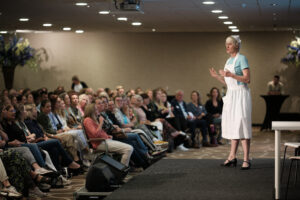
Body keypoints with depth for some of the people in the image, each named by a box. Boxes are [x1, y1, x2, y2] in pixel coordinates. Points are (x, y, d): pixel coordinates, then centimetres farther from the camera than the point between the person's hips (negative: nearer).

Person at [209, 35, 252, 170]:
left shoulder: (241, 59, -7)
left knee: (242, 125, -11)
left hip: (241, 95, -8)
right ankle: (232, 157, 16)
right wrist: (216, 76, 7)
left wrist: (231, 75, -24)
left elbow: (247, 79, -15)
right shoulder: (228, 61, 16)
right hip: (231, 95, 8)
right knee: (232, 125, 10)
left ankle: (246, 160, -10)